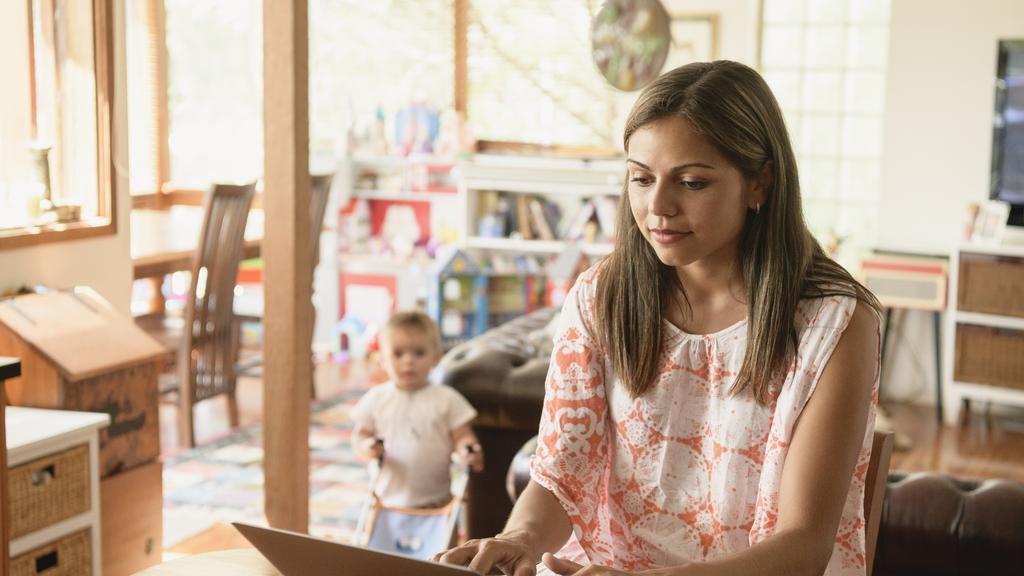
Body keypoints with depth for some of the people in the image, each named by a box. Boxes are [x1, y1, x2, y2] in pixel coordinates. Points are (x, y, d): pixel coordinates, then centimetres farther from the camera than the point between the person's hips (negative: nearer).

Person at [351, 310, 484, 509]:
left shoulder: (446, 399, -4)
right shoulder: (376, 398, 1)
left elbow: (462, 437, -4)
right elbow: (359, 435, 4)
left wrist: (467, 451, -26)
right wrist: (368, 448, -18)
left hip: (435, 499, -1)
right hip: (389, 498, 1)